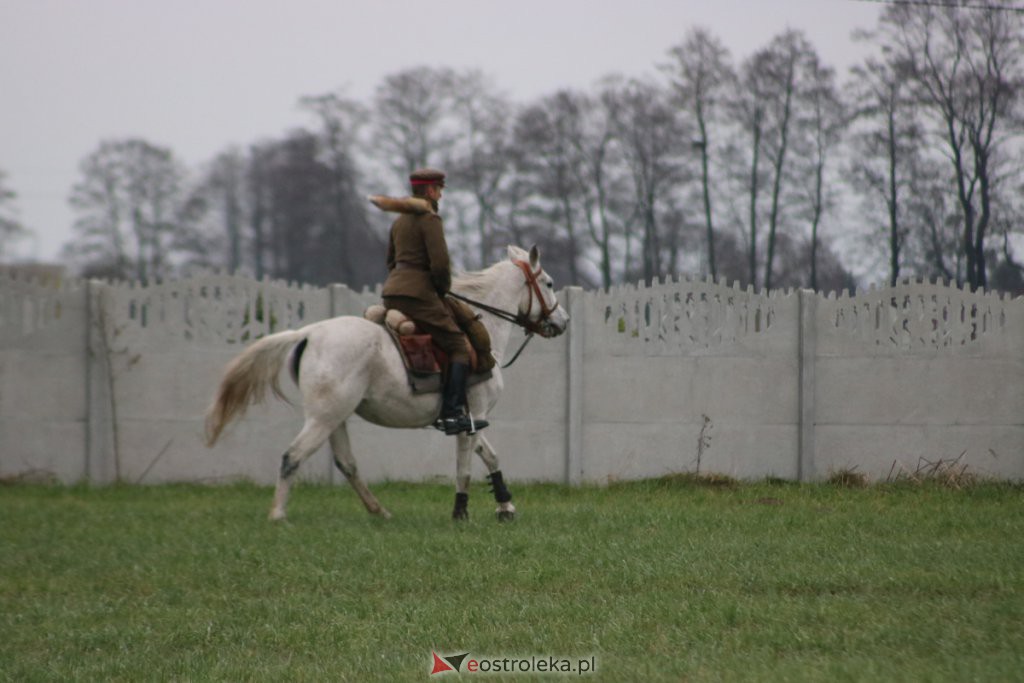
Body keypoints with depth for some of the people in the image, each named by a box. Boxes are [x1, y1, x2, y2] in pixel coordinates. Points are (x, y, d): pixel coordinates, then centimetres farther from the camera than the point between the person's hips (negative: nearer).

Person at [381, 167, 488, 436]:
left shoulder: (400, 221, 18)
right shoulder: (429, 220, -10)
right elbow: (440, 264, -18)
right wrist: (443, 289, 1)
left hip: (391, 292, 9)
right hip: (418, 293, -9)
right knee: (459, 346, -4)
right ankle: (452, 413, -13)